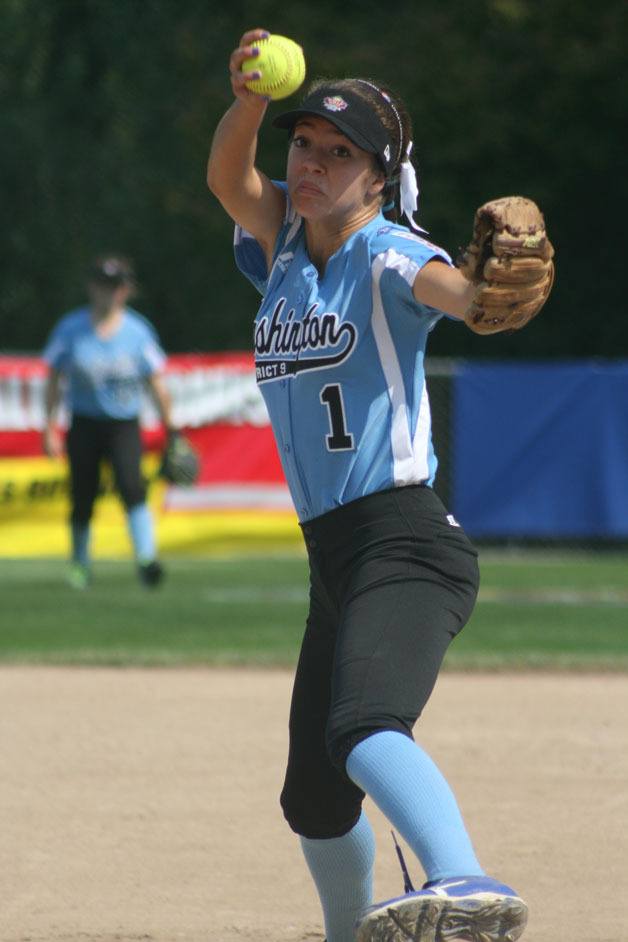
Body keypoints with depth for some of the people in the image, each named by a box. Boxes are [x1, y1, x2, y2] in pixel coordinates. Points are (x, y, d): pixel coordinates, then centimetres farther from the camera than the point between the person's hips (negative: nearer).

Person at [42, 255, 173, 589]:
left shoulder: (138, 332, -2)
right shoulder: (71, 329, -2)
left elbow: (157, 385, 5)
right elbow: (54, 378, 7)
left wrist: (170, 432, 7)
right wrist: (50, 428, 4)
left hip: (124, 426, -1)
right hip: (84, 425, 1)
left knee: (131, 486, -24)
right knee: (82, 500, 3)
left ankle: (146, 559, -26)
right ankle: (80, 562, 27)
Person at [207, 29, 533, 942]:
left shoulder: (386, 257, -7)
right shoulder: (285, 241, 14)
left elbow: (448, 289, -30)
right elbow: (228, 179, -4)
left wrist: (488, 285, -54)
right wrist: (249, 102, -25)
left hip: (407, 544, -8)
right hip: (334, 562, 8)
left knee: (364, 731, -35)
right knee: (313, 795, 18)